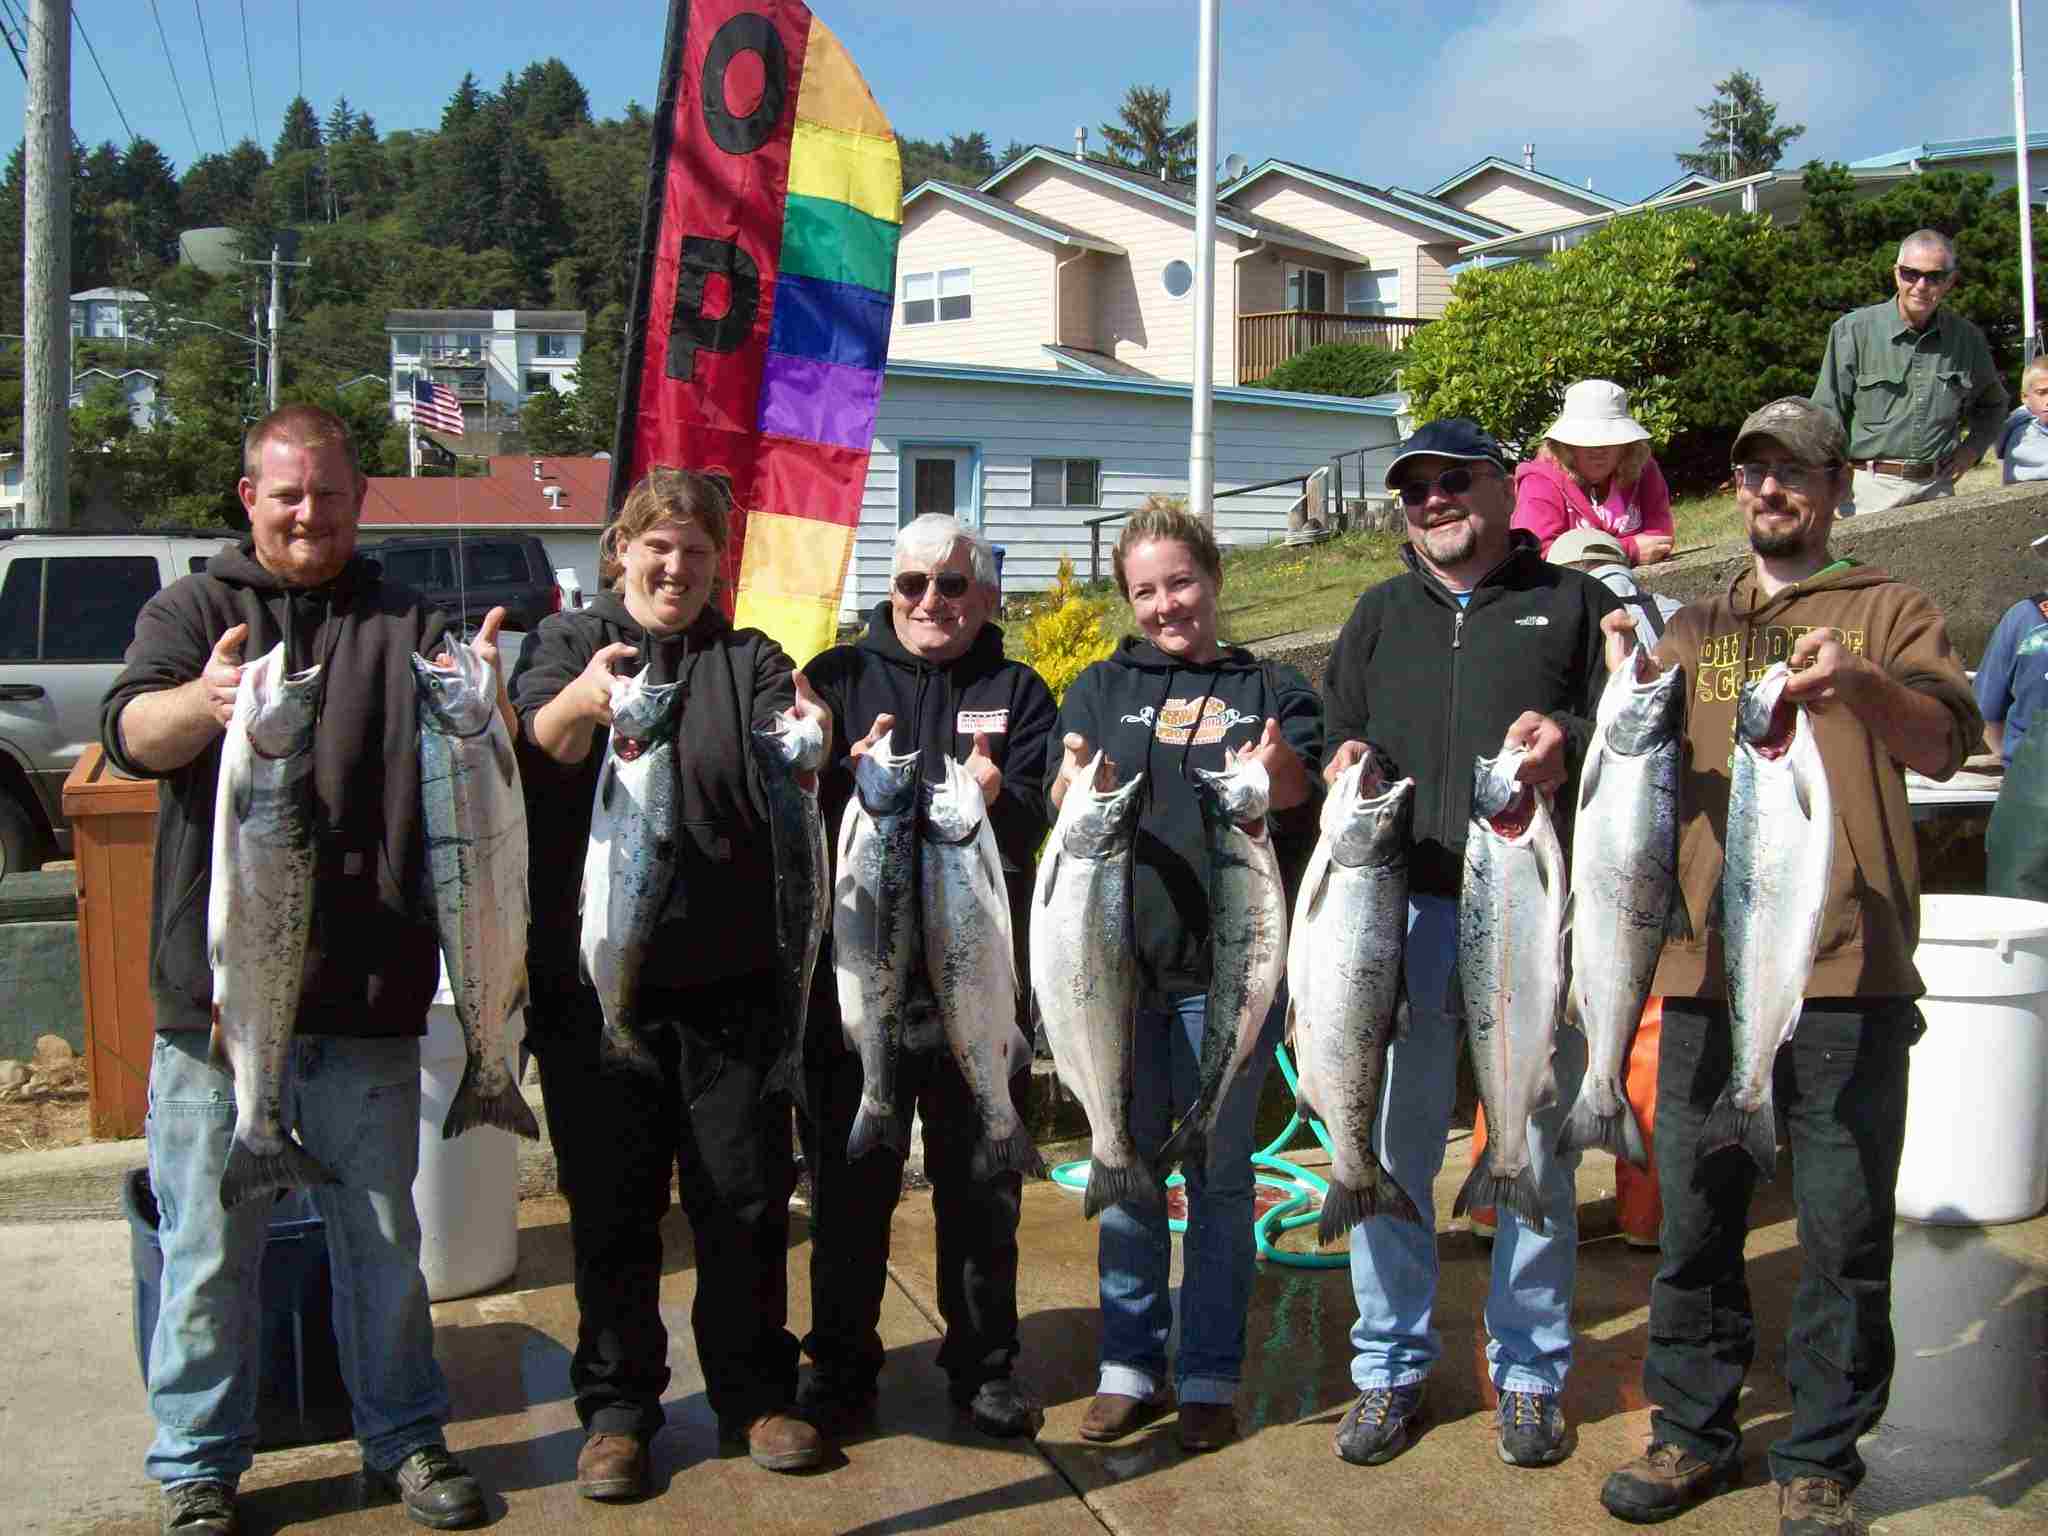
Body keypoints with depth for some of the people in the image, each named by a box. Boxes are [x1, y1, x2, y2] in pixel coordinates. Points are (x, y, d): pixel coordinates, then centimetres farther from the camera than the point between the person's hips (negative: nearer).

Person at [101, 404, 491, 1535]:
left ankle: (403, 1438, 28)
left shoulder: (405, 626, 9)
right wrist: (204, 700, -38)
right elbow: (131, 731, -14)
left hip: (368, 996, 2)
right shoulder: (194, 611, 5)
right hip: (217, 990, -1)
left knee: (383, 1239, 13)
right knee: (209, 1249, 6)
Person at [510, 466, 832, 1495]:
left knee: (746, 1198, 9)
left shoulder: (750, 660, 8)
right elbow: (538, 732, -19)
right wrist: (583, 699, -42)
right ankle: (616, 1404, 23)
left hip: (729, 984, 1)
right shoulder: (569, 641, 4)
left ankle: (753, 1392, 25)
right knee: (611, 1208, 8)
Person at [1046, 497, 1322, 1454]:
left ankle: (1211, 1377, 17)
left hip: (1229, 967, -1)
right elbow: (1054, 817, 4)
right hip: (1119, 958, 2)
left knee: (1218, 1172, 6)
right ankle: (1131, 1365, 20)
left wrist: (1285, 779, -19)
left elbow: (1314, 832, 3)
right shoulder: (1101, 689, 10)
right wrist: (1073, 791, -20)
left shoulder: (1274, 692, 7)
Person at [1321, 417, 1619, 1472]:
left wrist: (1569, 744, -14)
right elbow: (1332, 736, 19)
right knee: (1389, 1147, 4)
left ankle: (1528, 1373, 20)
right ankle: (1389, 1366, 18)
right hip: (1402, 908, 2)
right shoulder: (1379, 615, 19)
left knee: (1538, 1153, 4)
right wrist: (1339, 765, -4)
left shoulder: (1573, 604, 12)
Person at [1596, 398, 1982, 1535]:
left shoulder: (1888, 612, 7)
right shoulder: (1692, 629, 18)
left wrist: (1860, 683, -30)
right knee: (1693, 1216, 9)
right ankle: (1691, 1429, 25)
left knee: (1844, 1228, 2)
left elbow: (1944, 745, -10)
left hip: (1848, 974, -3)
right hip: (1706, 972, 3)